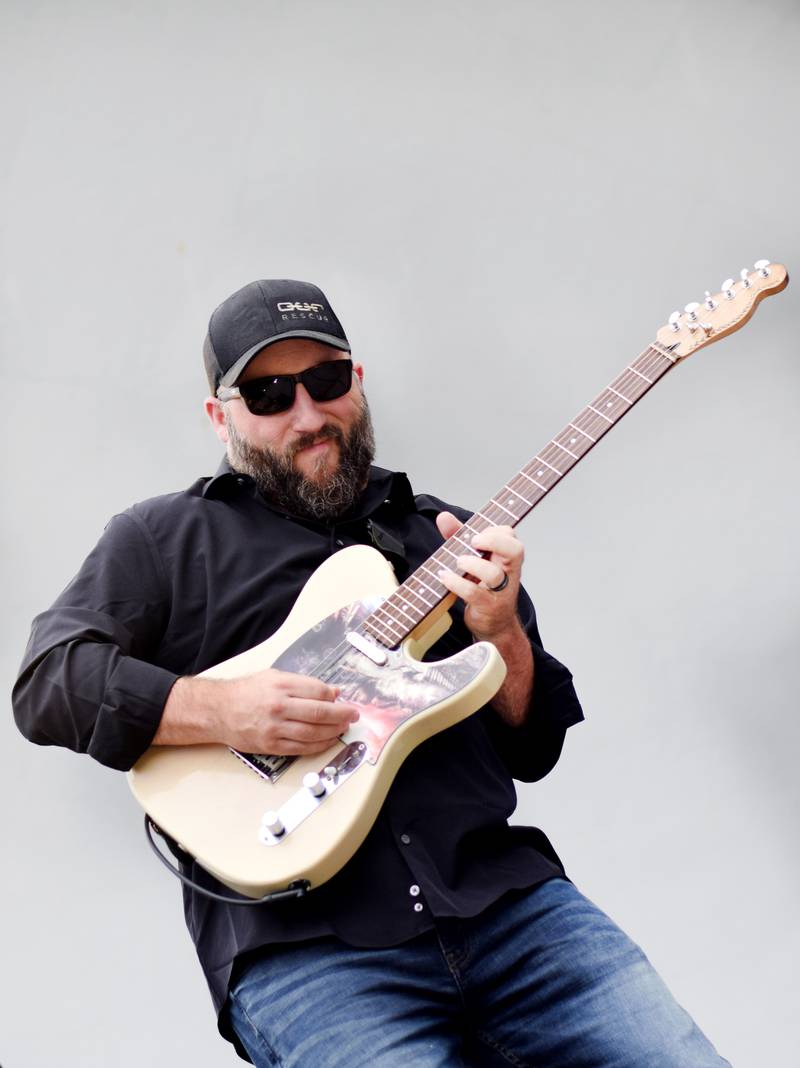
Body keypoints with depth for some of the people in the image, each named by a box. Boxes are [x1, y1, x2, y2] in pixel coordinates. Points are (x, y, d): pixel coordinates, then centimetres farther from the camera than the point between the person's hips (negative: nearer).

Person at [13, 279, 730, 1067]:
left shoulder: (447, 536, 19)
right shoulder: (163, 539, 10)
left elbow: (535, 751, 17)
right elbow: (44, 682, -1)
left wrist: (501, 634, -4)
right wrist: (219, 711, -15)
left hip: (501, 897, 4)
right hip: (301, 943, -3)